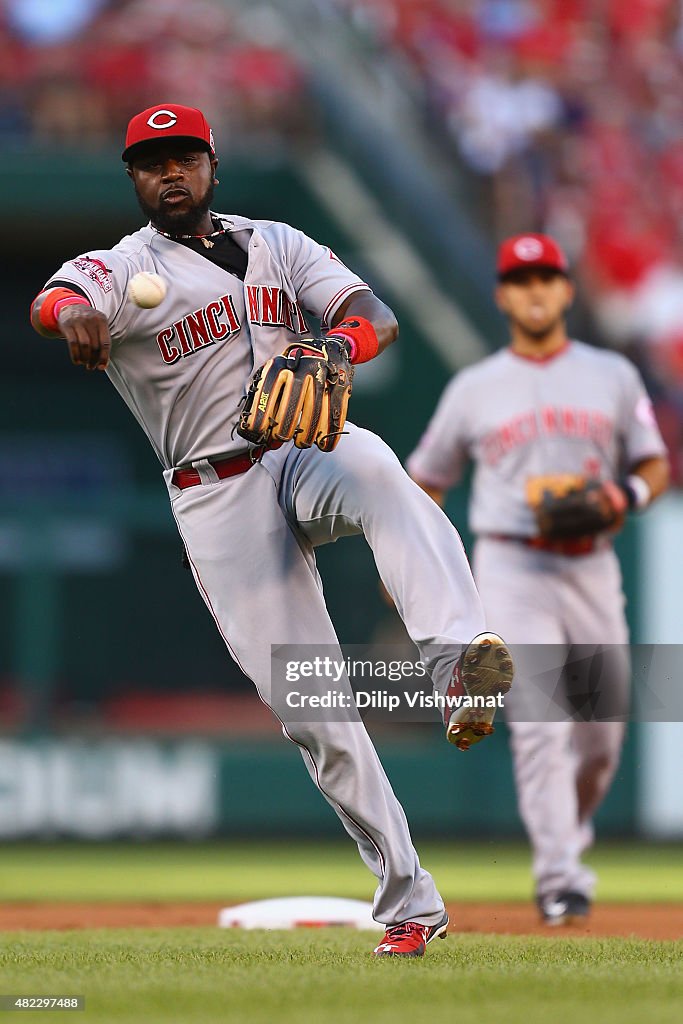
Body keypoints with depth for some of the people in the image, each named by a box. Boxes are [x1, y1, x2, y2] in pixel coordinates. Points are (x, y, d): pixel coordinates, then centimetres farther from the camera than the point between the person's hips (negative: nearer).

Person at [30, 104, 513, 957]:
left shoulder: (276, 245, 14)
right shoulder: (123, 269, 4)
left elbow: (376, 316, 1)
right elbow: (52, 301, -20)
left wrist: (335, 347, -24)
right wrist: (73, 314, -46)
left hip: (307, 447, 1)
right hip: (215, 496, -1)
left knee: (375, 474, -37)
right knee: (302, 700, -7)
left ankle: (459, 661, -56)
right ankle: (408, 898, 0)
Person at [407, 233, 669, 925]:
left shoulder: (613, 376, 9)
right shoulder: (474, 388, 7)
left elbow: (655, 466, 10)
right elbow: (426, 480, 15)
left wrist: (624, 495, -12)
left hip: (592, 568, 3)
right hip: (512, 569, -3)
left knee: (602, 729, 9)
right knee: (539, 723, -15)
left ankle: (570, 832, 36)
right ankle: (558, 879, -17)